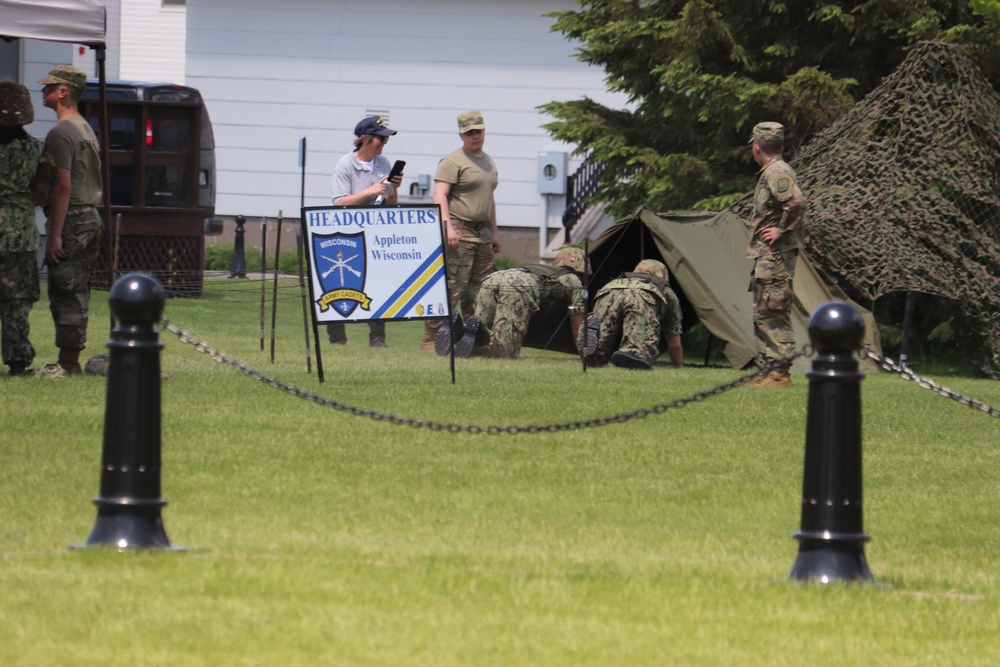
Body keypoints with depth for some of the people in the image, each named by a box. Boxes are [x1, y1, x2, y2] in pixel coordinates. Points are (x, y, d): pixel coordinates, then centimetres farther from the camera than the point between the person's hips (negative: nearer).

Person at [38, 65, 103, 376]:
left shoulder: (60, 133, -13)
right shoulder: (86, 129, 18)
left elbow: (63, 185, -19)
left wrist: (55, 234, -20)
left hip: (70, 220, -10)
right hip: (91, 218, 10)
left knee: (64, 292, -8)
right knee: (77, 293, 11)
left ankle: (67, 362, -9)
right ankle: (71, 360, 15)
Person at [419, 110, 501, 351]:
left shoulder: (489, 162, 21)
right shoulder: (452, 162, -6)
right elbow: (440, 195, -15)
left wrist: (494, 232, 27)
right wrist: (447, 226, -25)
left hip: (481, 234, 8)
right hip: (458, 232, -8)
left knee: (480, 289, 7)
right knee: (451, 287, -13)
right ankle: (431, 338, -12)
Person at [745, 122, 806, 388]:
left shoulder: (777, 172, -13)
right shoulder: (772, 172, 18)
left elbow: (797, 202, -28)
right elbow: (794, 206, 23)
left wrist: (781, 231, -19)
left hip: (776, 255, -11)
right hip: (767, 256, 11)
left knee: (773, 314, -12)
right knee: (762, 314, 14)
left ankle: (779, 373, -14)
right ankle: (769, 369, 16)